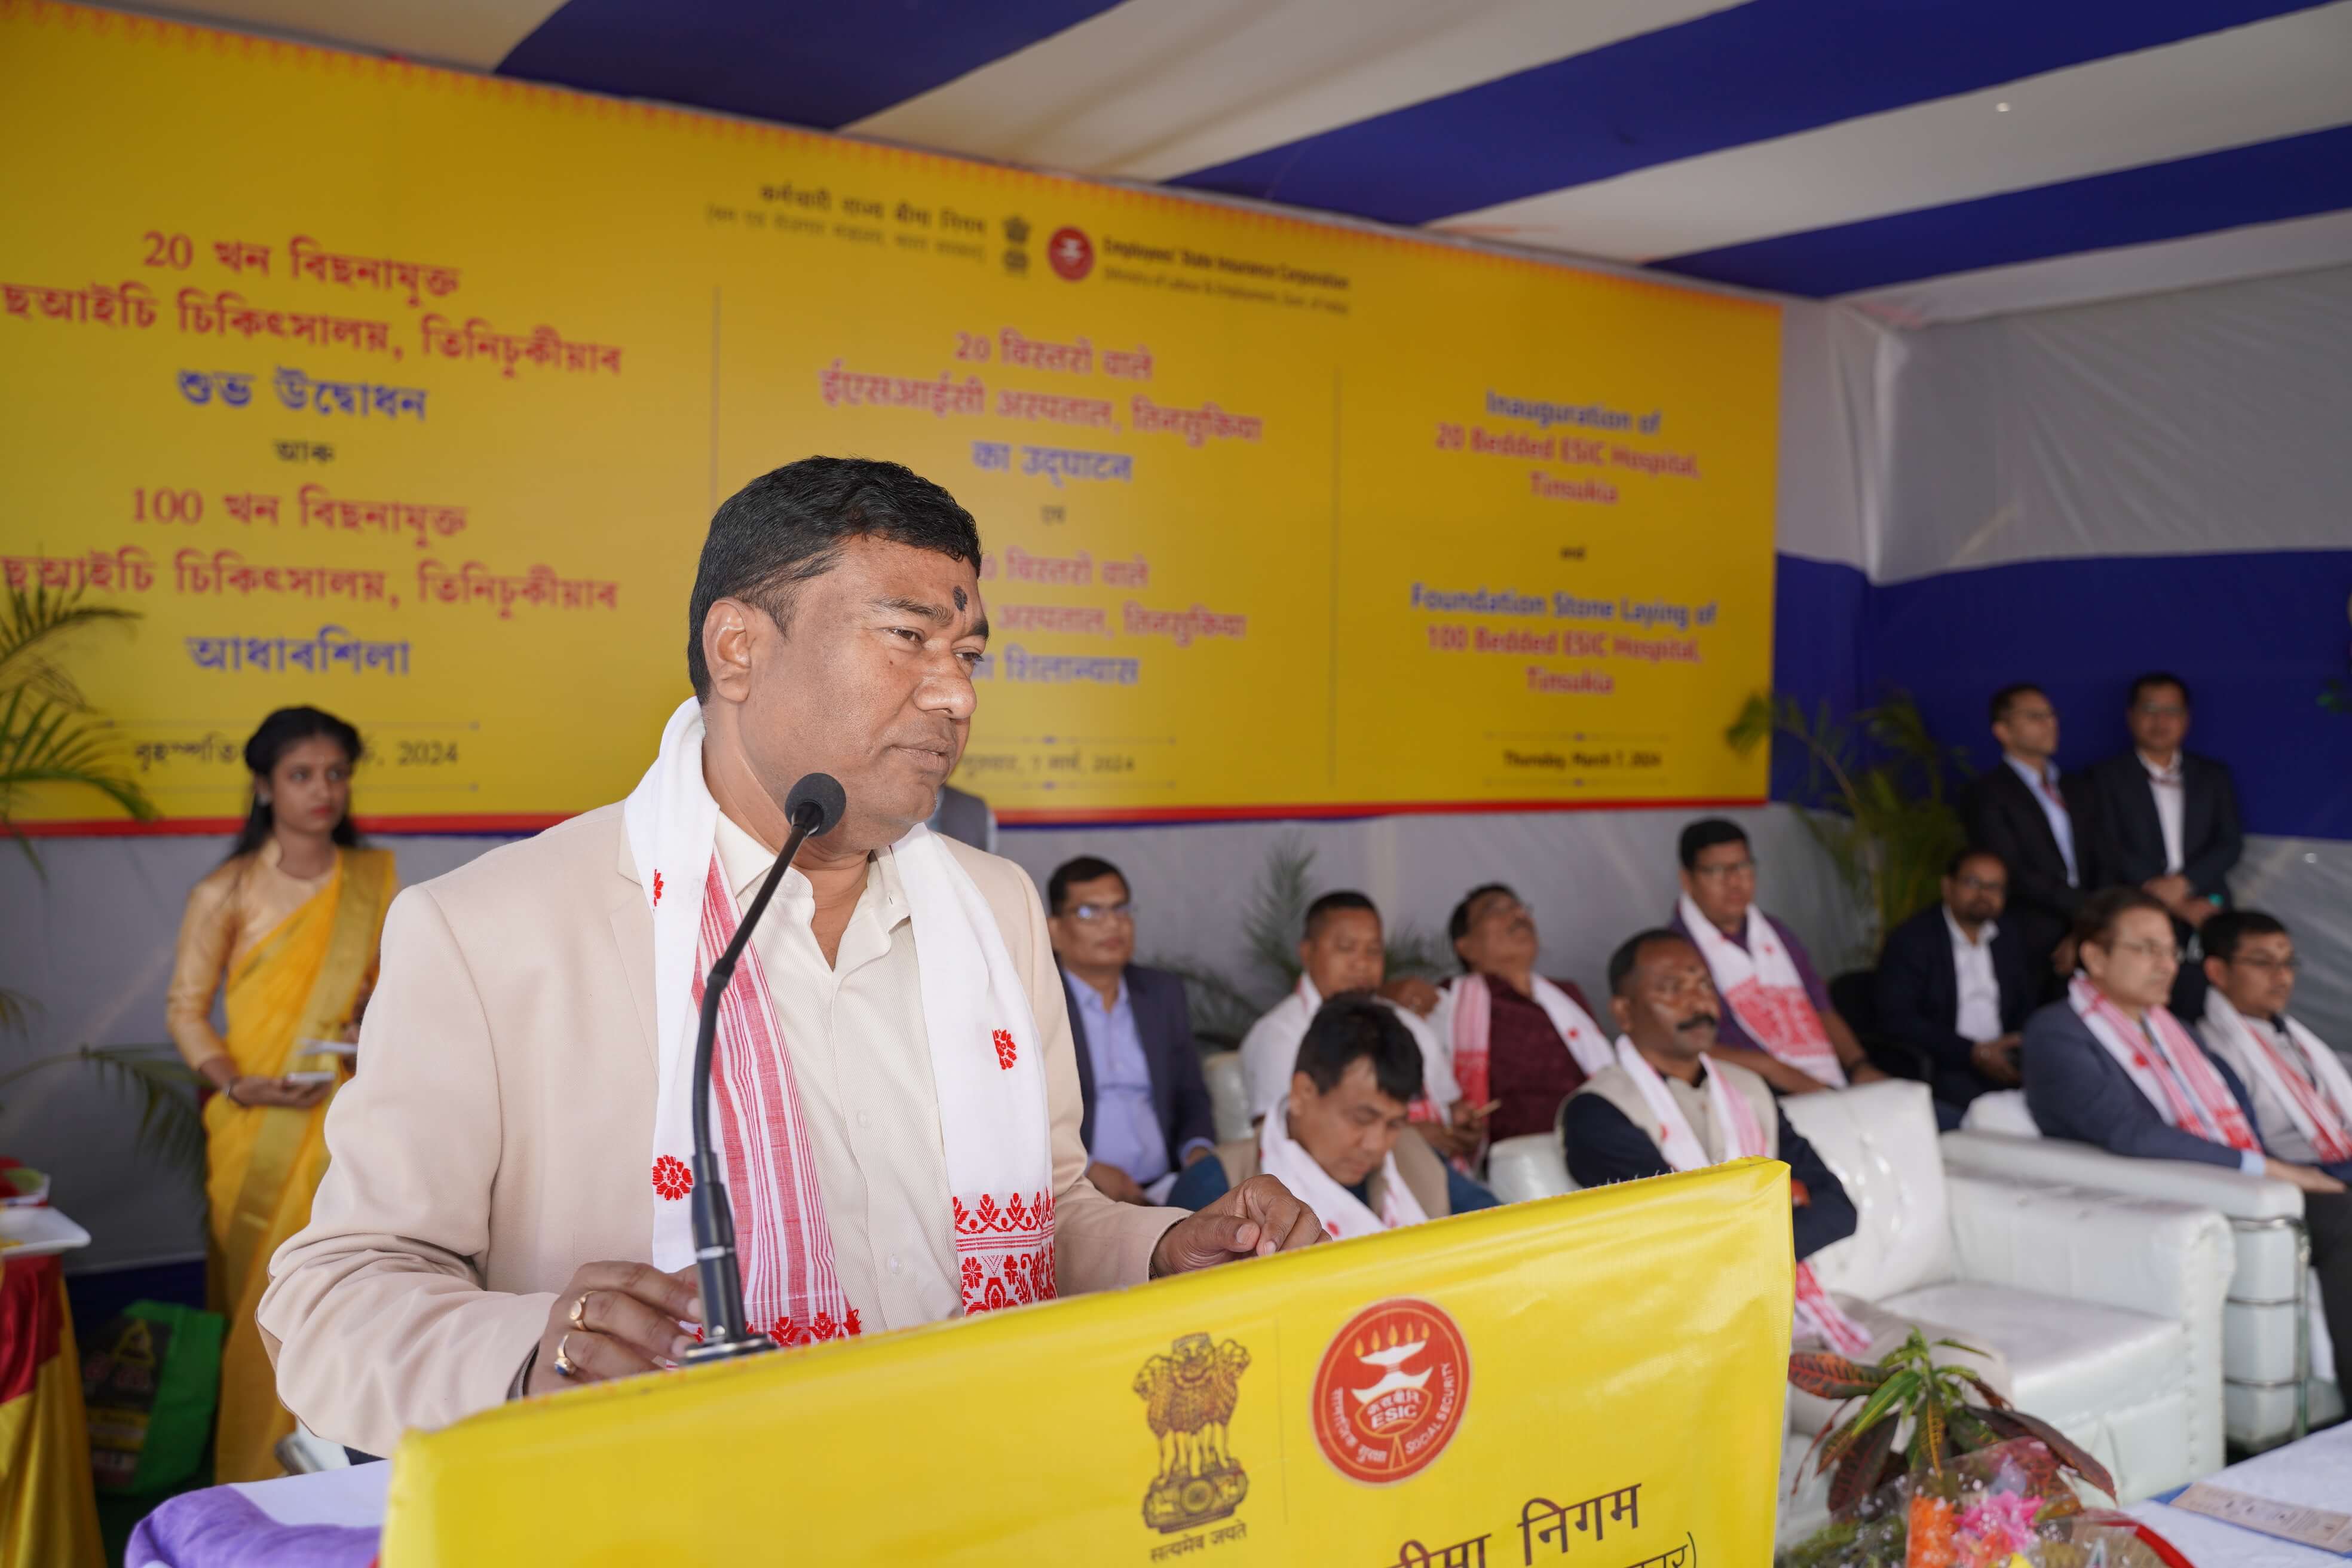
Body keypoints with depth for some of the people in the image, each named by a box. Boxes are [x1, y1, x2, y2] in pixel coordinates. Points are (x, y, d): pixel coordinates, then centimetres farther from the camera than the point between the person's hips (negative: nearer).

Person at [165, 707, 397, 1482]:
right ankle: (255, 1471, 14)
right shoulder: (226, 893, -2)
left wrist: (384, 1004, -6)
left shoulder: (375, 878, 7)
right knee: (261, 1298, 0)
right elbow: (185, 1008, 0)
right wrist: (235, 1082, -15)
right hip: (259, 1129, -2)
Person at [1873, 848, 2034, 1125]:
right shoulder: (1910, 940, -2)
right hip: (1943, 1071, -6)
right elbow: (1897, 1020, -12)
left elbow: (2028, 1007, 20)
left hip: (2001, 1063, 6)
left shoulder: (2006, 939, 17)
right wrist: (1974, 1053, -17)